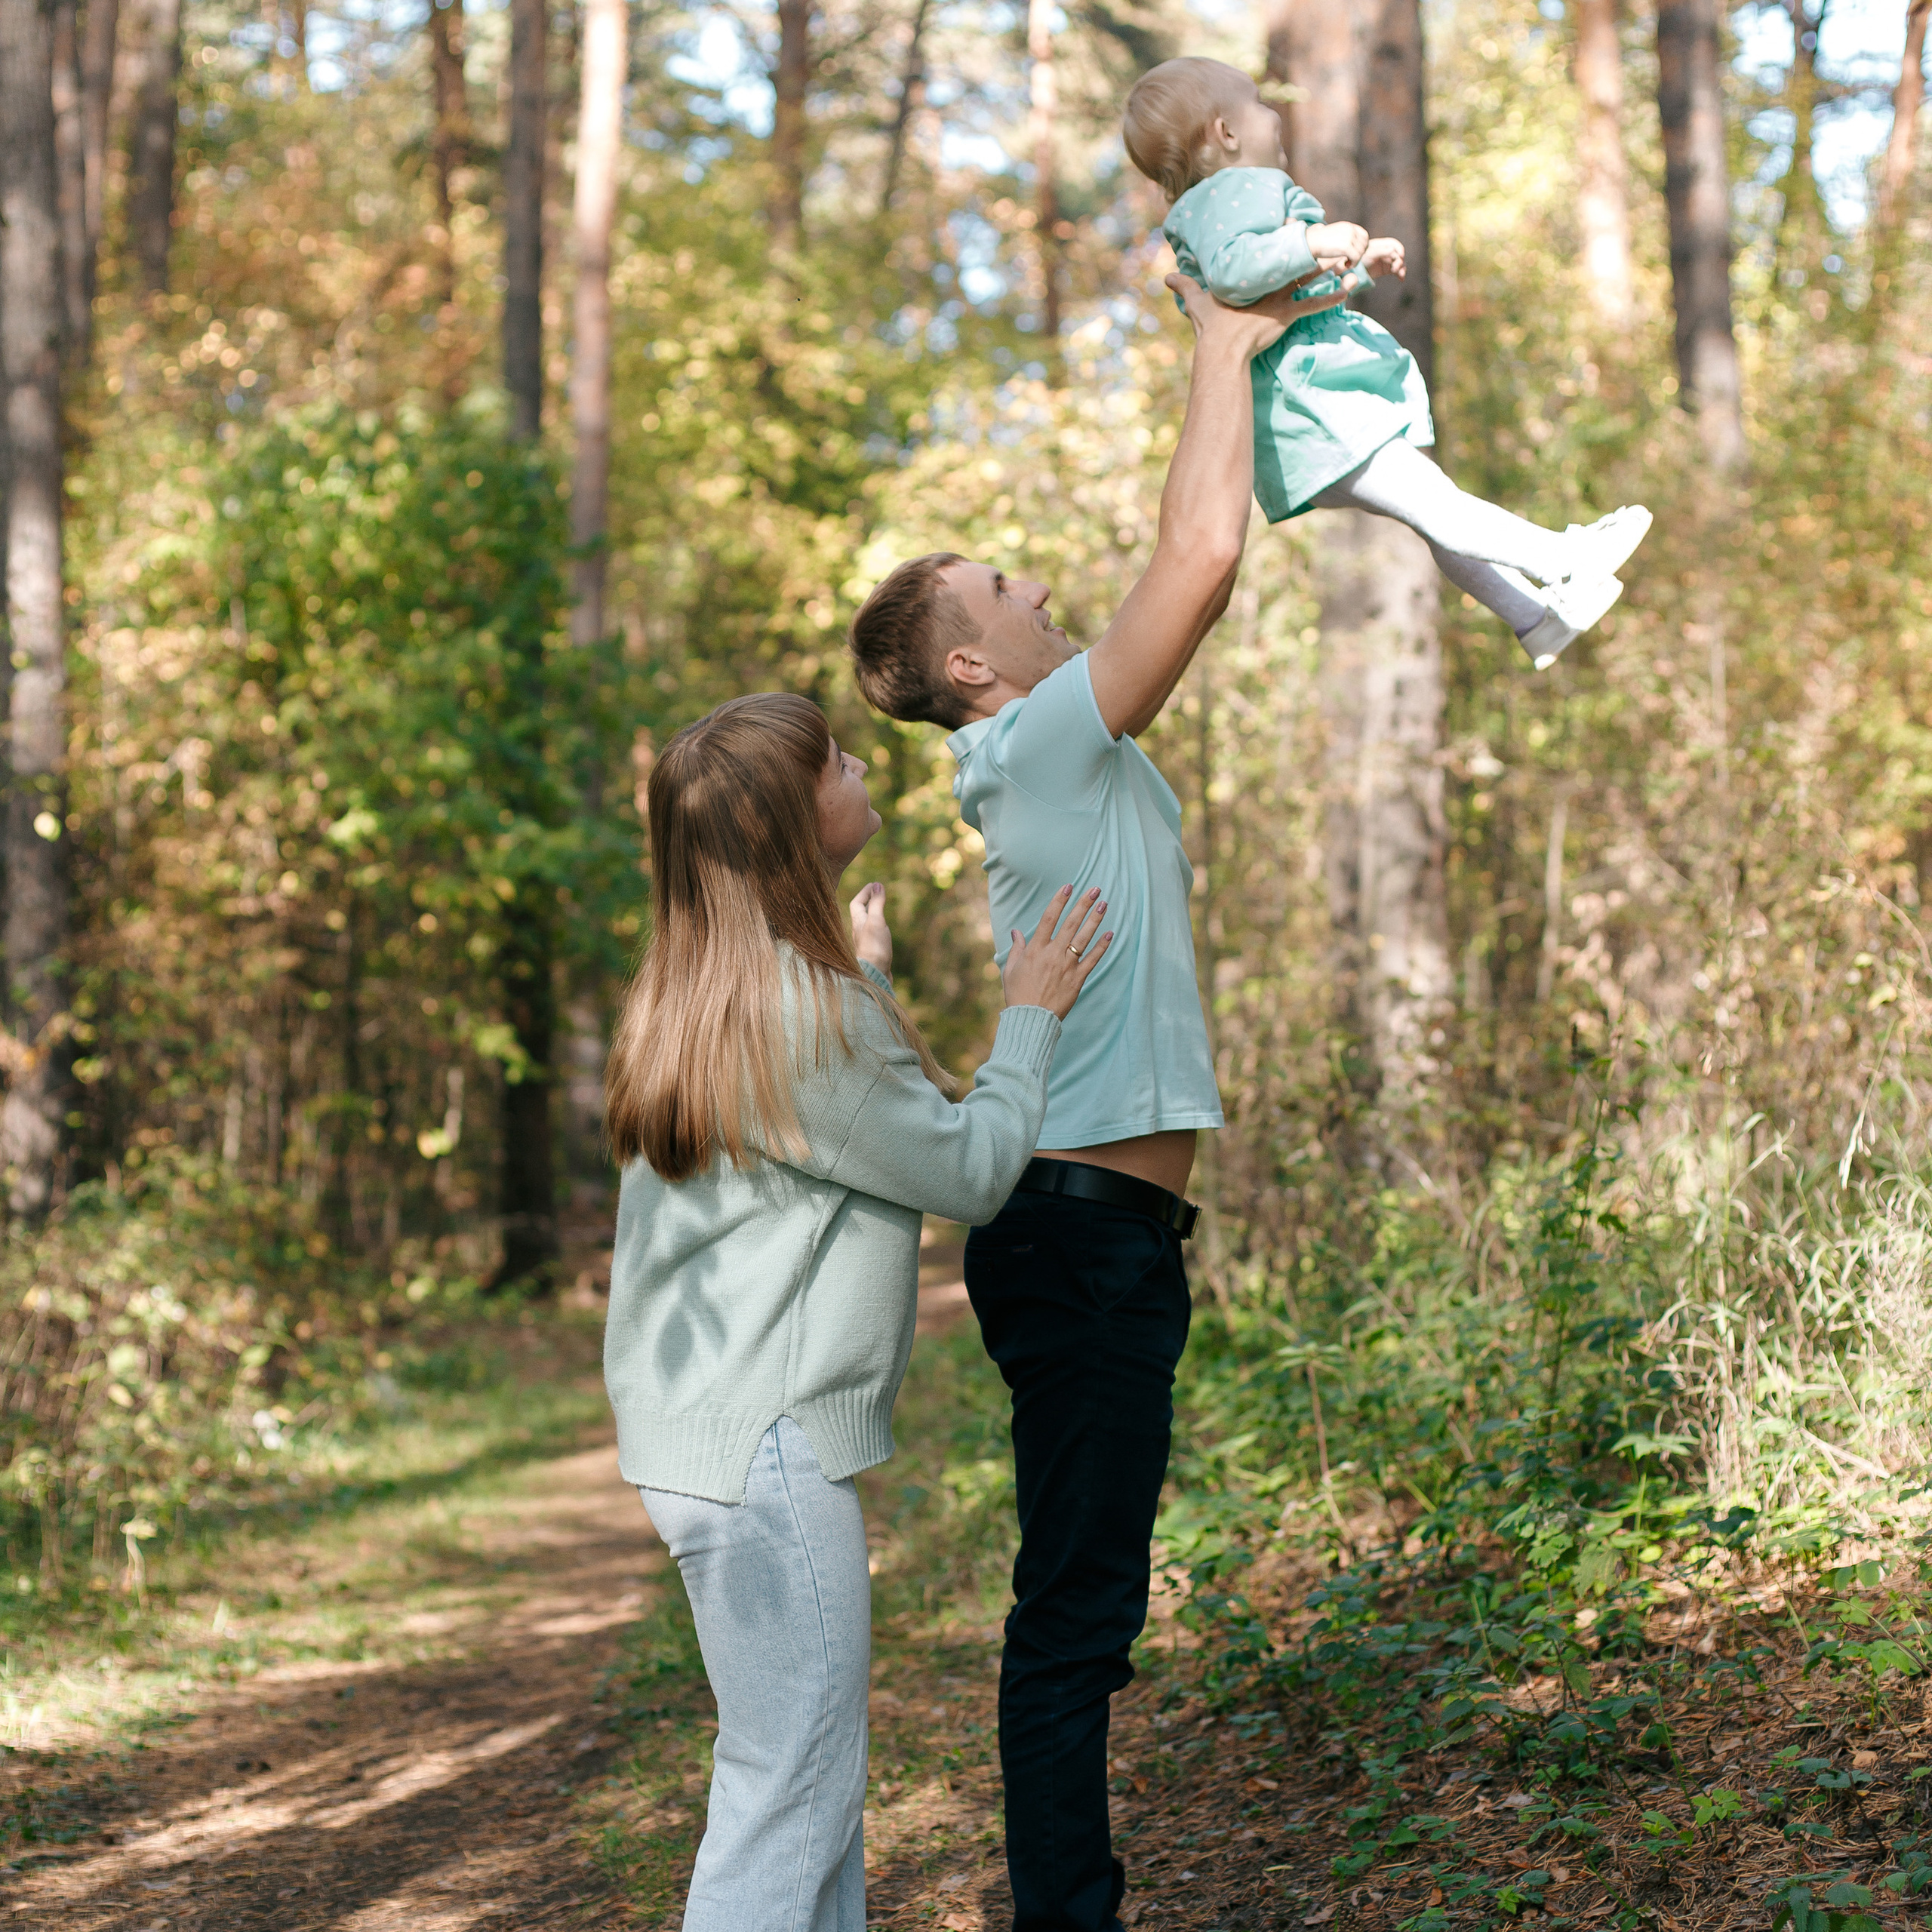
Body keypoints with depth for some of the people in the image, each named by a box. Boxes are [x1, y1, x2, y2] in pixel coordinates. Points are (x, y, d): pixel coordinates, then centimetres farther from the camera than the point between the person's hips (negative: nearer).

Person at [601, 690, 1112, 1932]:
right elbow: (970, 1170, -10)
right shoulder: (808, 1015, -20)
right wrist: (1030, 1017, 3)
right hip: (765, 1449, -10)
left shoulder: (698, 993, 11)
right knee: (790, 1789, -5)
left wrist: (866, 980, 32)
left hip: (705, 1433, 10)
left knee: (815, 1775, 17)